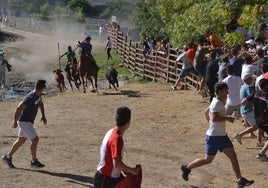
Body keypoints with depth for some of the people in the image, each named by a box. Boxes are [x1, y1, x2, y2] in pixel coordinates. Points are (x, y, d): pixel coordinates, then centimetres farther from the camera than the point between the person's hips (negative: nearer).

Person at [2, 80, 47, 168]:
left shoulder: (38, 95, 1)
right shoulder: (30, 98, -28)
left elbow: (41, 103, 23)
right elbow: (18, 109, -28)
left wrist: (43, 116, 15)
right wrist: (15, 122, -20)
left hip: (28, 122, 10)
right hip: (24, 122, -10)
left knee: (21, 140, 17)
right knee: (35, 139, -7)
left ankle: (8, 157, 27)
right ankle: (34, 161, 4)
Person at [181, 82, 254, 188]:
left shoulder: (220, 102, 13)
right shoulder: (216, 103, -18)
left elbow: (207, 111, 26)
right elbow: (214, 118, -31)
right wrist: (228, 118, -21)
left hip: (222, 135, 9)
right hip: (214, 136, -9)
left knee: (233, 155, 0)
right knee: (208, 159, 2)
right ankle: (187, 168, 20)